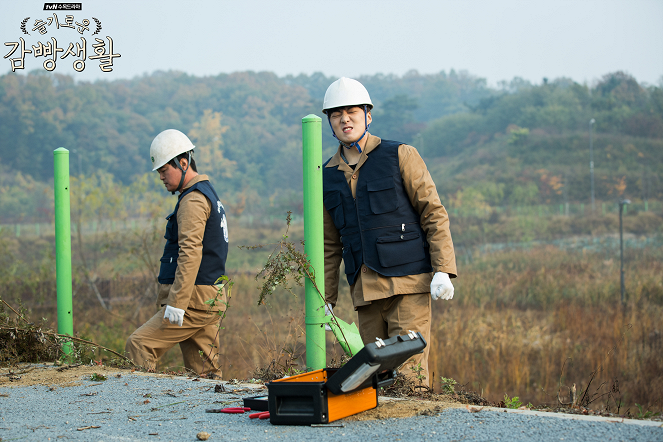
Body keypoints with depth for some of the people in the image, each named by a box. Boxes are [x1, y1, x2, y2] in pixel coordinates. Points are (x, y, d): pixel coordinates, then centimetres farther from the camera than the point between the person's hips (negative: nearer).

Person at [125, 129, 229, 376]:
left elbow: (190, 253, -22)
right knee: (204, 370, 7)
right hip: (210, 300, 10)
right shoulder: (207, 194, 22)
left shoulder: (193, 200, -11)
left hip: (194, 299, -10)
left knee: (138, 346, -10)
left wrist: (177, 303, -25)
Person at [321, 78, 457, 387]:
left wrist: (442, 270, -10)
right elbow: (330, 244, 20)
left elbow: (434, 213, 0)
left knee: (408, 375, -11)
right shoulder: (328, 176, 14)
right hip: (364, 290, 4)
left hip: (408, 282, -4)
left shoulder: (400, 157, 2)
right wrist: (326, 299, 17)